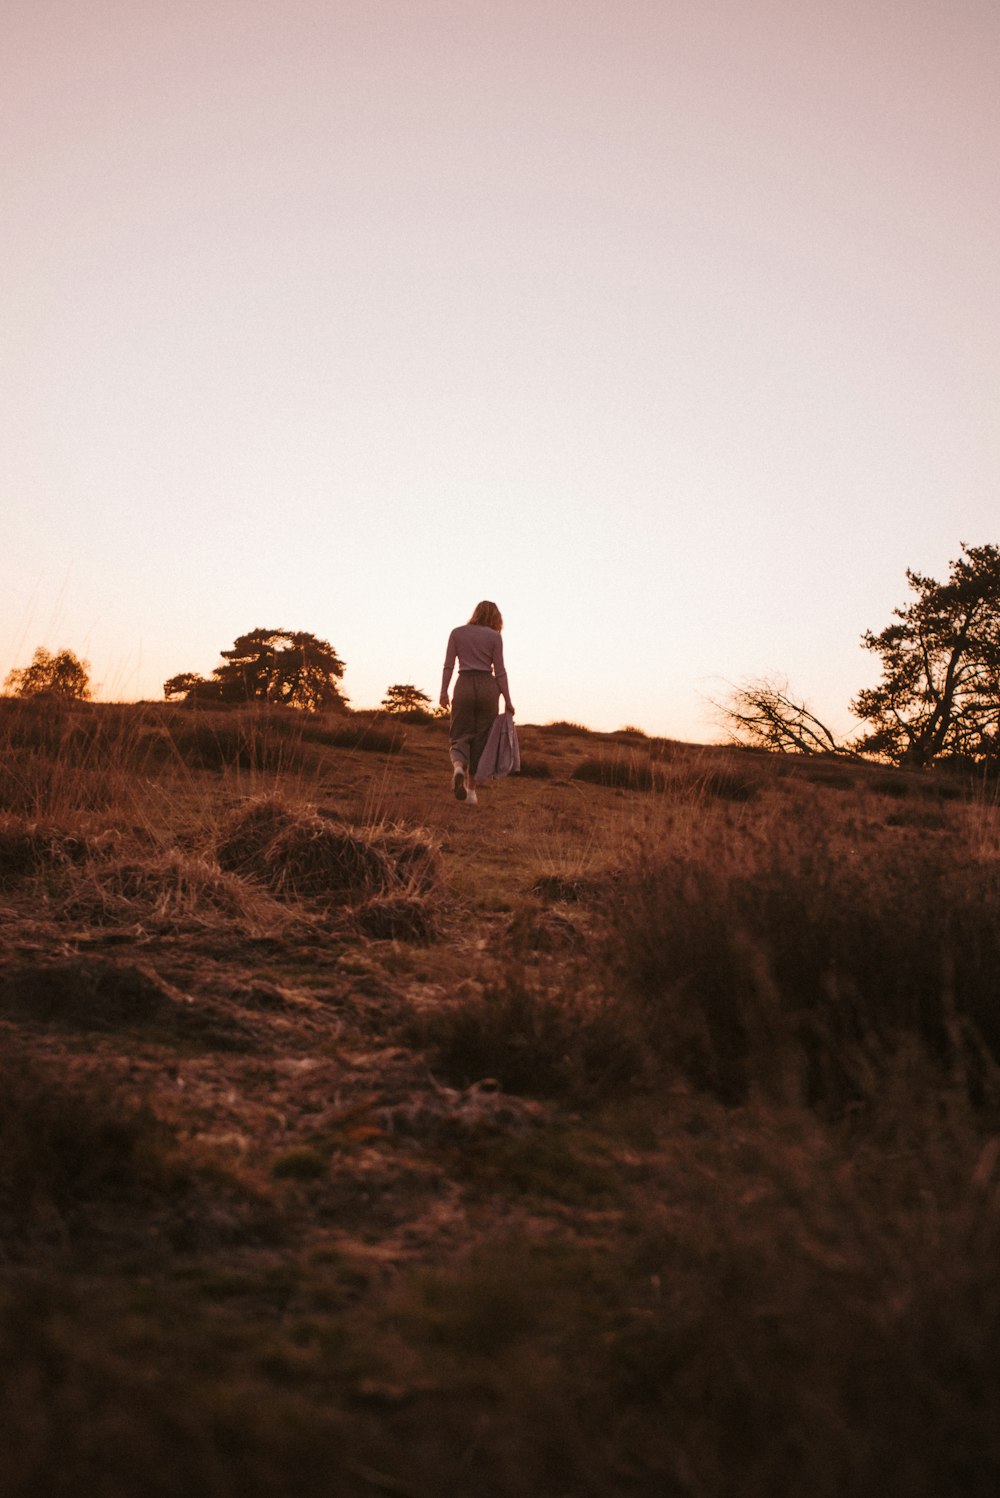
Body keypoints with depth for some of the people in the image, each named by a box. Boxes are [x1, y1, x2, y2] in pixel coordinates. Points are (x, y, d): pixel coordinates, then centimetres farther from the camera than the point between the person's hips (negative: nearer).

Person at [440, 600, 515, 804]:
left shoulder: (457, 632, 7)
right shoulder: (494, 636, 3)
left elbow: (448, 665, 2)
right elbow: (500, 671, 0)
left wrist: (444, 692, 6)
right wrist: (507, 701, 3)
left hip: (464, 685, 1)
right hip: (488, 687, -1)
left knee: (461, 734, 5)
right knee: (481, 739, 7)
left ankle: (458, 766, -28)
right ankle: (471, 789, 8)